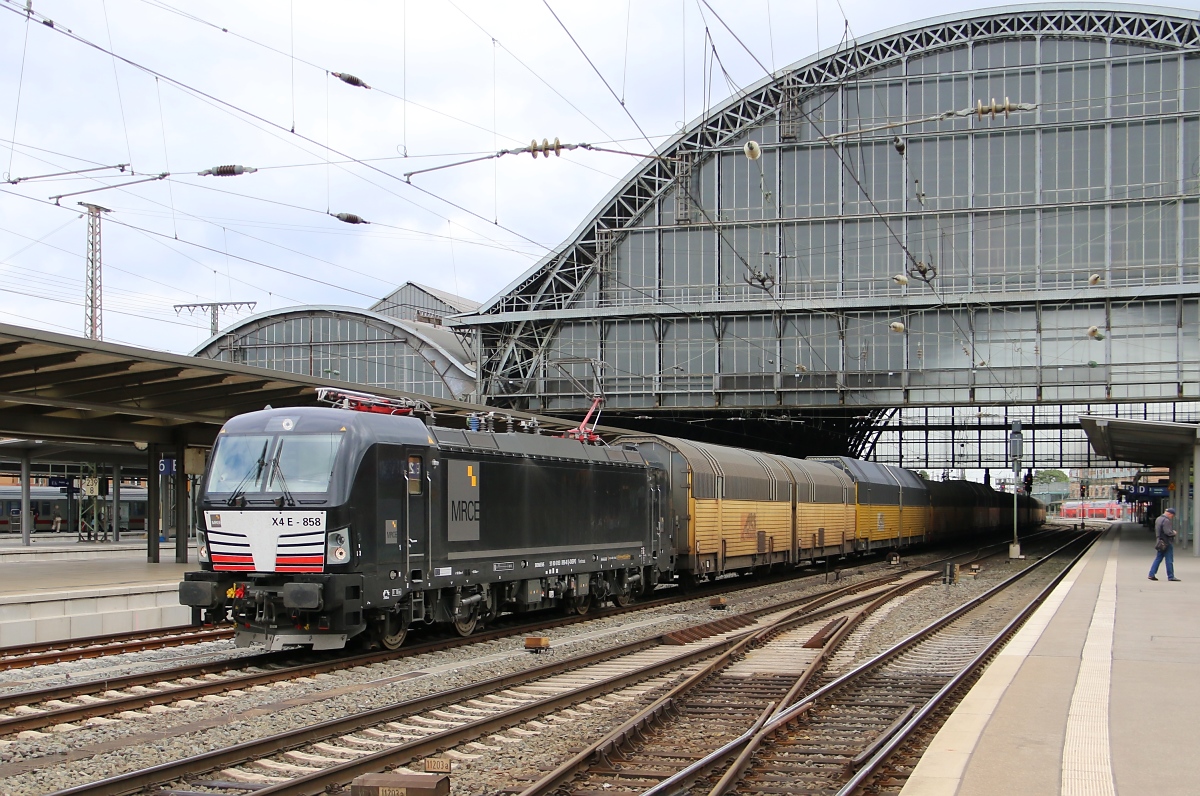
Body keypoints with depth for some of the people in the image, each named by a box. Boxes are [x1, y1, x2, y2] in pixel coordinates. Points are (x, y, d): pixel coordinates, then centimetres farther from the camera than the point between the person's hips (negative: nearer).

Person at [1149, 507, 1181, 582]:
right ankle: (1170, 576, 3)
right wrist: (1174, 533, -4)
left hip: (1161, 543, 9)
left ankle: (1151, 574, 9)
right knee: (1169, 560, -1)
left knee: (1158, 558, 13)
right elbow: (1168, 532, -25)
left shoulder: (1158, 519, 12)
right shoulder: (1166, 521, -19)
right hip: (1167, 543, -9)